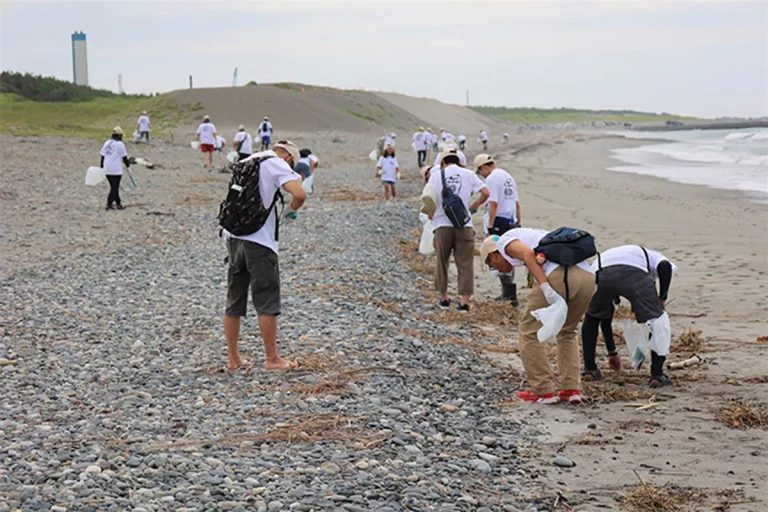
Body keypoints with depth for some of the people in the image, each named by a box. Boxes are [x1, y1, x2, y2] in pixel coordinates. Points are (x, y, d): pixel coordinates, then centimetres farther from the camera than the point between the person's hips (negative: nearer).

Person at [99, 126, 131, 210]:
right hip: (116, 170, -6)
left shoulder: (106, 143, 9)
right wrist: (128, 166, 6)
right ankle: (109, 205, -4)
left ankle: (118, 203, 20)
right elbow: (124, 157, -6)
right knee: (115, 187, -1)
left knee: (114, 187, 15)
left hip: (107, 169, 6)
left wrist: (101, 166, 22)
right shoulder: (120, 144, -8)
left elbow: (102, 155, 13)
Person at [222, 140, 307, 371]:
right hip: (259, 240, -7)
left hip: (233, 236, 7)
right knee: (267, 302, 1)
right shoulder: (278, 164, -3)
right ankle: (272, 359, 5)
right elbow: (300, 194, -18)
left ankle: (233, 359, 17)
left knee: (234, 303, 12)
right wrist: (291, 211, 4)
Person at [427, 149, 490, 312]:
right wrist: (472, 206, 13)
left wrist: (432, 215, 11)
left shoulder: (436, 175, 3)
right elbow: (485, 193, -1)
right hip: (464, 225, 0)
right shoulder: (468, 174, 7)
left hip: (442, 225, 0)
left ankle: (444, 299, 21)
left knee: (442, 263, 14)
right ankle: (464, 303, -1)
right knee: (465, 264, 4)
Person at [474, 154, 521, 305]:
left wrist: (490, 226, -17)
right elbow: (517, 203, 20)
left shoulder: (491, 179, -10)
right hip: (510, 221, 9)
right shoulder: (508, 177, 18)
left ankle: (511, 297, -12)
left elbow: (493, 203, -18)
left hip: (498, 221, -9)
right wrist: (518, 222, 25)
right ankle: (508, 294, 25)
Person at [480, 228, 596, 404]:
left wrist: (546, 288, -15)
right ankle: (572, 389, 19)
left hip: (560, 275, -8)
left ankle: (543, 391, 11)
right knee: (567, 332, 28)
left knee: (529, 330, 10)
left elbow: (528, 254, -7)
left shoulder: (505, 241, 16)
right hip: (588, 276, 8)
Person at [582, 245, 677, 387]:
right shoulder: (654, 257, 40)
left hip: (600, 273, 3)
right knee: (656, 320, 15)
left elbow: (606, 318, 48)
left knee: (592, 318, 30)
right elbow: (665, 266, 9)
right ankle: (657, 375, 11)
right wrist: (662, 298, 16)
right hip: (635, 272, -3)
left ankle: (590, 369, 28)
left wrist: (612, 352, 55)